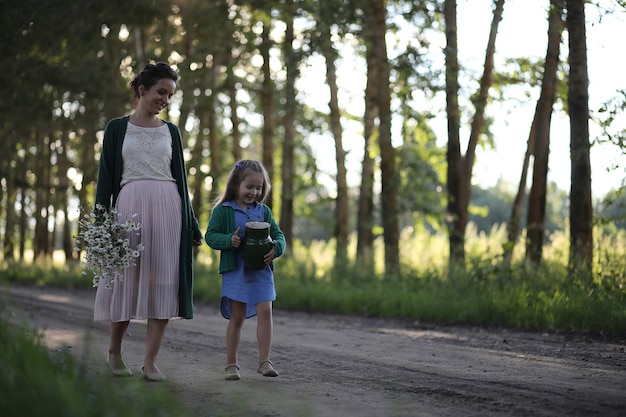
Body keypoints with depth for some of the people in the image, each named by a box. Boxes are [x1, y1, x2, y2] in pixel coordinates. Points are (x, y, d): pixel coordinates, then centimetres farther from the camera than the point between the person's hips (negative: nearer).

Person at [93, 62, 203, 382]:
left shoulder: (171, 131, 14)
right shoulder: (117, 128, 7)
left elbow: (180, 177, 15)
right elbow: (106, 176, 4)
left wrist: (191, 224, 11)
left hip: (167, 206, 2)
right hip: (129, 205, -2)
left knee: (163, 283, -5)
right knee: (127, 280, 2)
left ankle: (150, 361, 0)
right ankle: (114, 350, 23)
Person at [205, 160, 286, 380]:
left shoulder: (263, 211, 9)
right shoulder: (223, 210, -1)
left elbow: (279, 235, 8)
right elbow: (210, 235, -4)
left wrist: (276, 248, -14)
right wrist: (229, 240, -22)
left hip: (261, 270, 2)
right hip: (235, 270, -2)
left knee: (265, 312, -9)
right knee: (236, 317, 4)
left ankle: (264, 361, -4)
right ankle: (231, 364, 15)